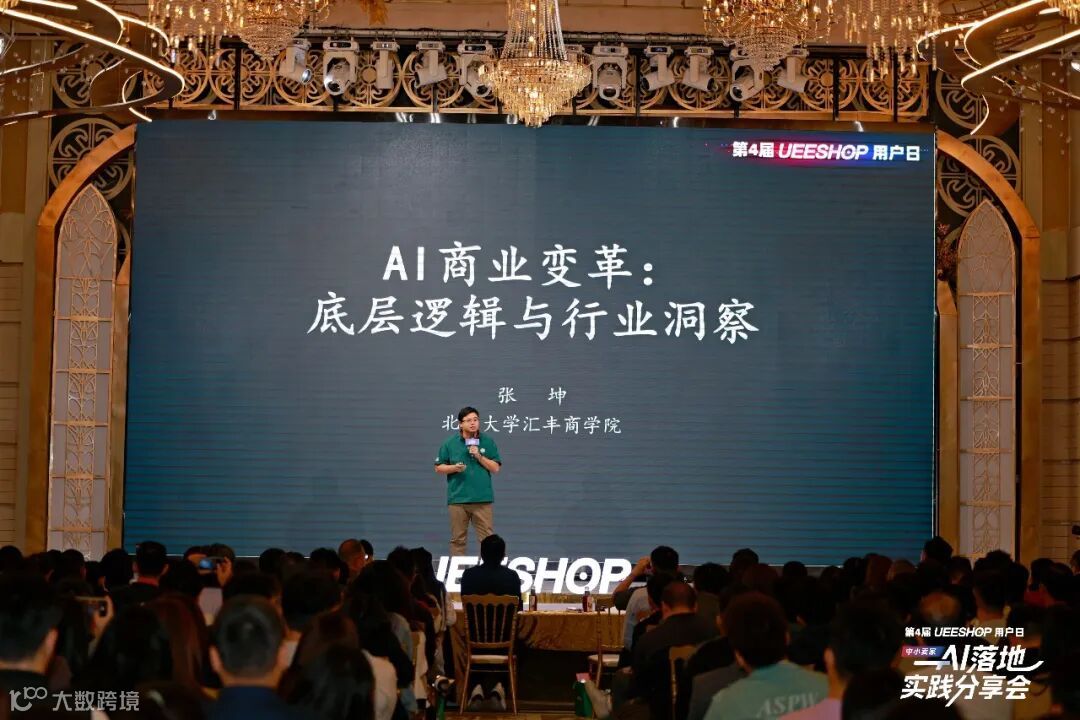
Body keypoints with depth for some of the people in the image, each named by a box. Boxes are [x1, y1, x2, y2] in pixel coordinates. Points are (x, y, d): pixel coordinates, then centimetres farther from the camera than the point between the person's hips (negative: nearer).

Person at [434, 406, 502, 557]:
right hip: (458, 498, 0)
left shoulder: (488, 442, 5)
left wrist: (479, 456, -10)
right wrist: (454, 467, -11)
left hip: (483, 499, 0)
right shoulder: (450, 443, 4)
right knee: (458, 539, 5)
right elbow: (438, 468, 8)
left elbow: (496, 468, 2)